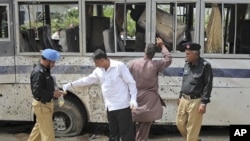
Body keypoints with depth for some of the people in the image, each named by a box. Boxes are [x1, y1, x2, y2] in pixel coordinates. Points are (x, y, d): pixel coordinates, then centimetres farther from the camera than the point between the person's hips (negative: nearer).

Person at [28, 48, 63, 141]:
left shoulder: (45, 70, 8)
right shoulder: (38, 72, -23)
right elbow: (37, 92, -27)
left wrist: (54, 91, 0)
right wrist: (53, 94, -21)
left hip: (45, 104, 10)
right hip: (42, 105, -10)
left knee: (39, 127, 23)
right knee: (48, 131, -2)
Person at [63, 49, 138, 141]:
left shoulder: (119, 66, -10)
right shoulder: (98, 71, 9)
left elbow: (131, 82, -8)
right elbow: (87, 80, 22)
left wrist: (133, 99, -17)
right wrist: (70, 85, 22)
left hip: (122, 106, -6)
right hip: (110, 107, 6)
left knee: (126, 133, -2)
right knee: (113, 133, 15)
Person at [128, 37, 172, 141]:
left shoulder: (133, 63, -4)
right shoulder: (156, 65, -9)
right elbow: (168, 59, 6)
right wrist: (162, 46, 13)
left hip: (135, 98, 2)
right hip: (149, 100, -2)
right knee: (144, 126, 6)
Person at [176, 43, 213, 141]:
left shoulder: (205, 66, -13)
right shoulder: (187, 64, 8)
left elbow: (208, 85, -13)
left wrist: (204, 102, -17)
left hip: (195, 101, -7)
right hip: (184, 99, 7)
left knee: (192, 128, 1)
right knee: (180, 123, 15)